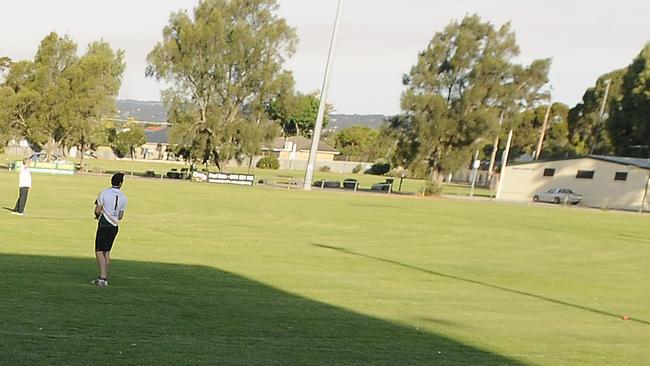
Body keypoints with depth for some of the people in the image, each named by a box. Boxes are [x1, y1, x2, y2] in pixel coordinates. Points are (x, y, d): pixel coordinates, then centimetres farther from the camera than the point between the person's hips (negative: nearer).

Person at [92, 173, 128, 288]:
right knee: (106, 252, 14)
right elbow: (120, 216, 9)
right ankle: (104, 278, 16)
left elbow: (97, 211, -9)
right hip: (114, 226, 5)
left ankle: (103, 277, -18)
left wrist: (98, 216, 13)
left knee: (99, 252, -5)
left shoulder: (104, 193, -10)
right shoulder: (123, 197, 3)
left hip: (104, 226, -5)